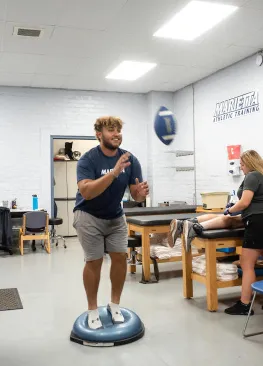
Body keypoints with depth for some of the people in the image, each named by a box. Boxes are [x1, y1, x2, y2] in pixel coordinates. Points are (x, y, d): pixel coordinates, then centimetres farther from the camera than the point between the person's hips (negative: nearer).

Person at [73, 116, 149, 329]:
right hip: (89, 216, -4)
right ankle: (93, 309, 14)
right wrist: (114, 172, -45)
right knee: (94, 261, -4)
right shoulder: (88, 159, -22)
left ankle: (115, 304, 16)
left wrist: (141, 193, -34)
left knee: (120, 256, -3)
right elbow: (86, 192, -36)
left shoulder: (130, 160, -11)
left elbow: (135, 195, -10)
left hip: (115, 216, 4)